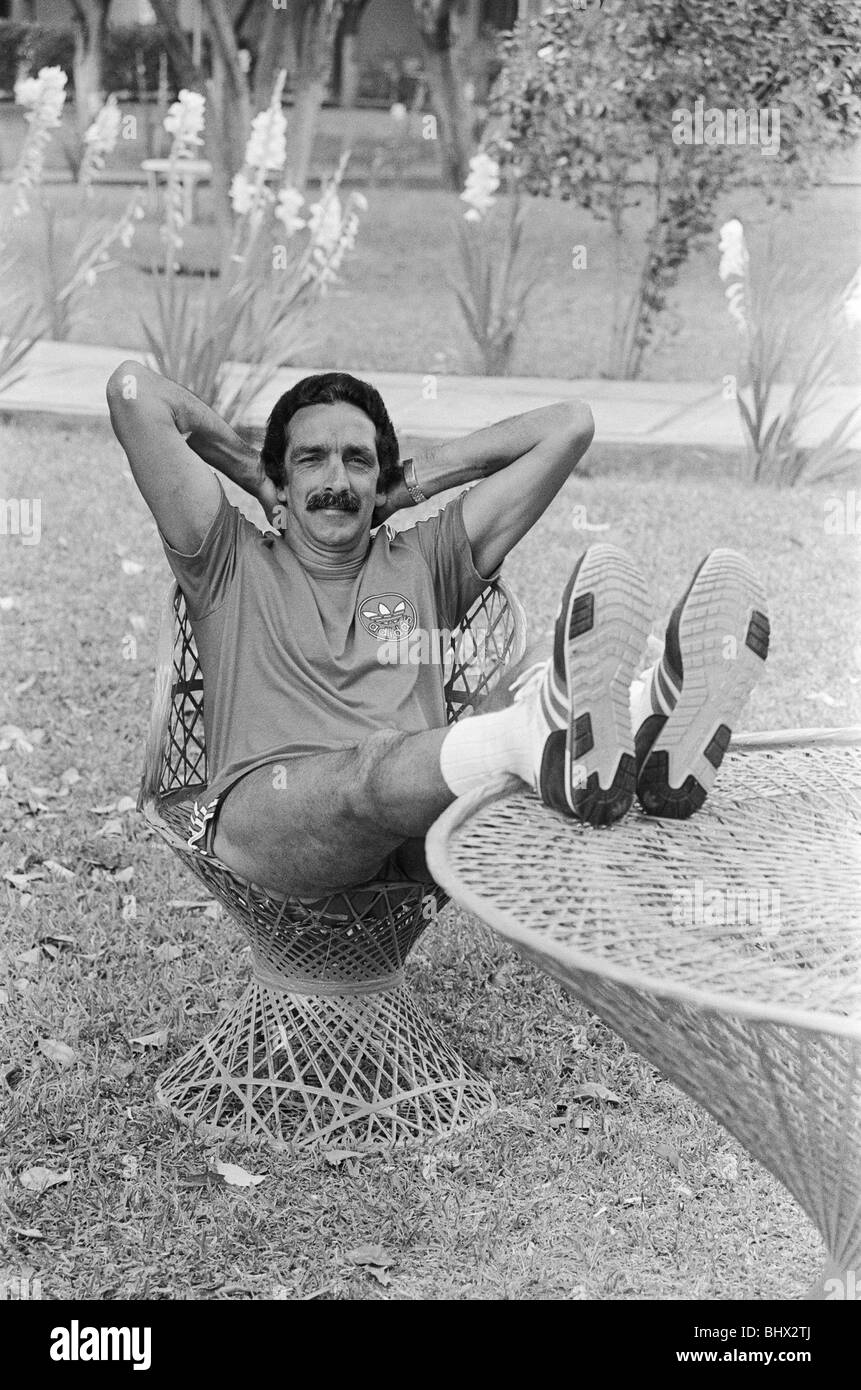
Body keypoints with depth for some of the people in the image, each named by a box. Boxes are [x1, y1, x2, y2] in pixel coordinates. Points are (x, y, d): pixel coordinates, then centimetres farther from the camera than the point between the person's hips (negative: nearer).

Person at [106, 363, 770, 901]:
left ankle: (655, 711, -60)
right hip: (265, 810, -3)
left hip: (408, 832, 3)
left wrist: (414, 481, 30)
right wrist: (252, 473, 26)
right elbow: (134, 391, 15)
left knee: (523, 692, -26)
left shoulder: (421, 565, 31)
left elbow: (570, 424, 28)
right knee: (369, 769, -38)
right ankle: (552, 739, -69)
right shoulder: (234, 565, 23)